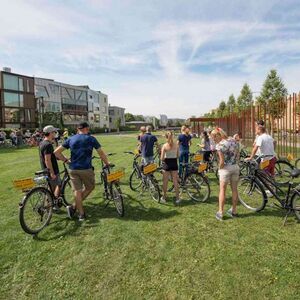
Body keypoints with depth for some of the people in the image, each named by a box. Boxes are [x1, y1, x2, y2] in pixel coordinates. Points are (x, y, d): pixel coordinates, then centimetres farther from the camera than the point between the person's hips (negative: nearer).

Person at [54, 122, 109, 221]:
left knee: (77, 191, 10)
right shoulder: (91, 139, -2)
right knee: (90, 187, 16)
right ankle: (73, 207, 8)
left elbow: (56, 152, 5)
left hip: (73, 169, 4)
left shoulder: (71, 139, 8)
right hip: (86, 169, -4)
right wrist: (107, 163, 12)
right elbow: (101, 154, -2)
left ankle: (81, 214, 15)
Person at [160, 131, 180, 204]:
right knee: (175, 181, 10)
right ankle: (177, 198, 16)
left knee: (165, 182, 10)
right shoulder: (176, 145, -3)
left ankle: (164, 197, 21)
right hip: (174, 163, 3)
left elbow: (162, 158, -13)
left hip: (167, 164, -2)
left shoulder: (164, 146, -12)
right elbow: (178, 156, 4)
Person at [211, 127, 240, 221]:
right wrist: (235, 163, 14)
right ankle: (233, 211, 25)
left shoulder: (220, 145, -17)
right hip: (236, 167, 7)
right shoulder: (233, 140, 5)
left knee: (222, 190, 4)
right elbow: (238, 154, 10)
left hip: (226, 168, -6)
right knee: (234, 189, 14)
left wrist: (220, 168, -3)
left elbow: (222, 161, -19)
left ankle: (220, 213, 8)